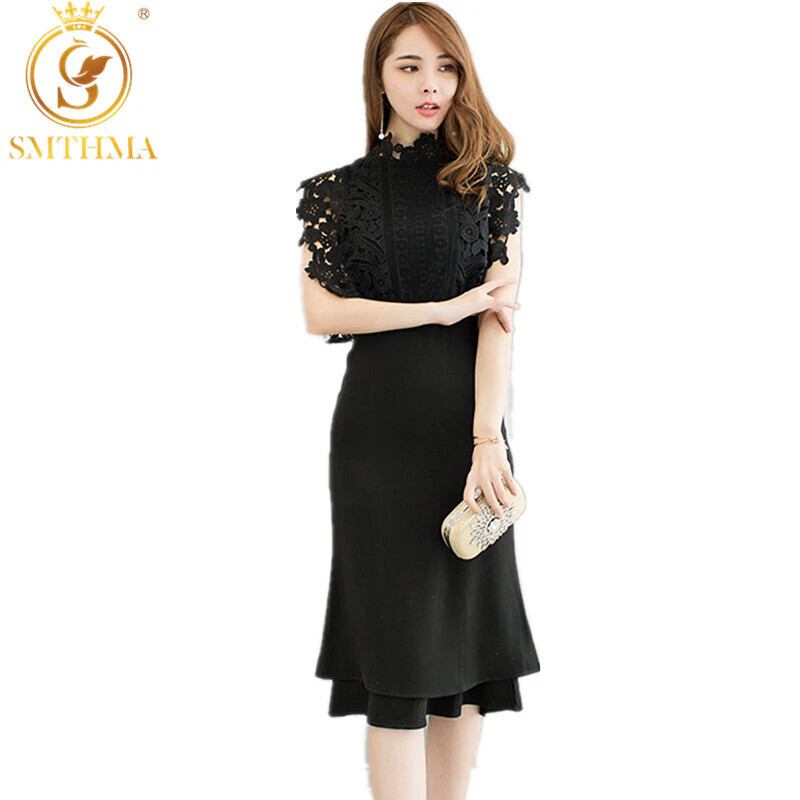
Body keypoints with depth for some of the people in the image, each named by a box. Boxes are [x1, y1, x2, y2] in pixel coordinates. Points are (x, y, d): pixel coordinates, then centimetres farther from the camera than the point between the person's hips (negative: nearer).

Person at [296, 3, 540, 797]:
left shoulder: (488, 182, 6)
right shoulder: (338, 191, 7)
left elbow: (498, 319, -4)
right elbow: (320, 314, -4)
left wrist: (488, 439, -15)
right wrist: (445, 308, -9)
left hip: (467, 418, 1)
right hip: (377, 426, -1)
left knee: (466, 621, 4)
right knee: (397, 635, -2)